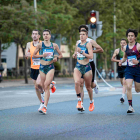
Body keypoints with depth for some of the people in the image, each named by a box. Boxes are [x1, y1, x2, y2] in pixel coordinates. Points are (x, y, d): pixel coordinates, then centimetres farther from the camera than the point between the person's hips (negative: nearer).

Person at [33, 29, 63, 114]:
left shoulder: (54, 45, 5)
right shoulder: (40, 45, 2)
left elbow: (61, 55, 16)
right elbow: (34, 55, 5)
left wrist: (57, 58, -5)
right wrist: (42, 55, -12)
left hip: (50, 67, -2)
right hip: (42, 67, 2)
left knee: (46, 85, -19)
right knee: (45, 87, 3)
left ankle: (45, 107, -23)